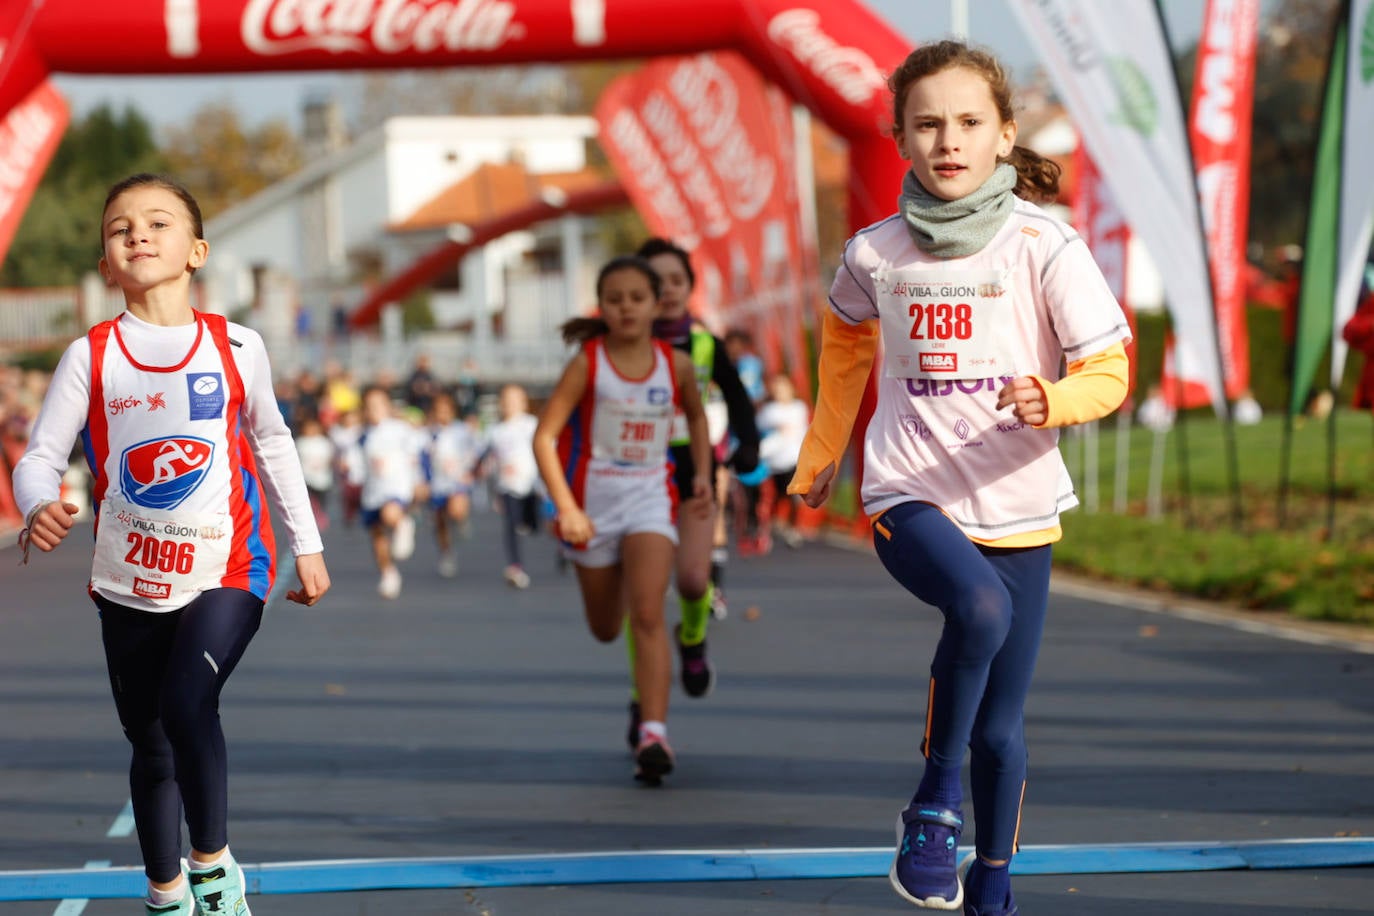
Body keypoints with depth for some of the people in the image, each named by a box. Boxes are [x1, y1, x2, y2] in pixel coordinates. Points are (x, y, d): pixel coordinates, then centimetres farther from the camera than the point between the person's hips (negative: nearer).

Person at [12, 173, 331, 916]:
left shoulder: (235, 347, -1)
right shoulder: (90, 356, -3)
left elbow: (272, 444, 12)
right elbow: (40, 455, -8)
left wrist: (307, 545, 13)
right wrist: (37, 506, -30)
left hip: (225, 570, -2)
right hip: (128, 581, 2)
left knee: (187, 702, -26)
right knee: (150, 743, 13)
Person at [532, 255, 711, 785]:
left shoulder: (676, 364, -2)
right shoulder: (588, 364, -10)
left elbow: (695, 414, 20)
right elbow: (544, 437, -12)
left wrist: (702, 472, 8)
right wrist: (566, 509, -21)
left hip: (650, 498, 0)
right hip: (593, 500, 0)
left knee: (648, 616, -17)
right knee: (605, 629, 15)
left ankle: (654, 733, -21)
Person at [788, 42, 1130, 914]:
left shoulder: (1045, 246, -7)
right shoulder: (875, 254, 0)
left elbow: (1108, 372, -9)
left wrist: (1051, 401, -30)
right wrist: (823, 450, 29)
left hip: (1017, 511, 1)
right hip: (908, 500, -1)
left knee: (1000, 732, 6)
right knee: (982, 605, -34)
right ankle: (934, 804, -18)